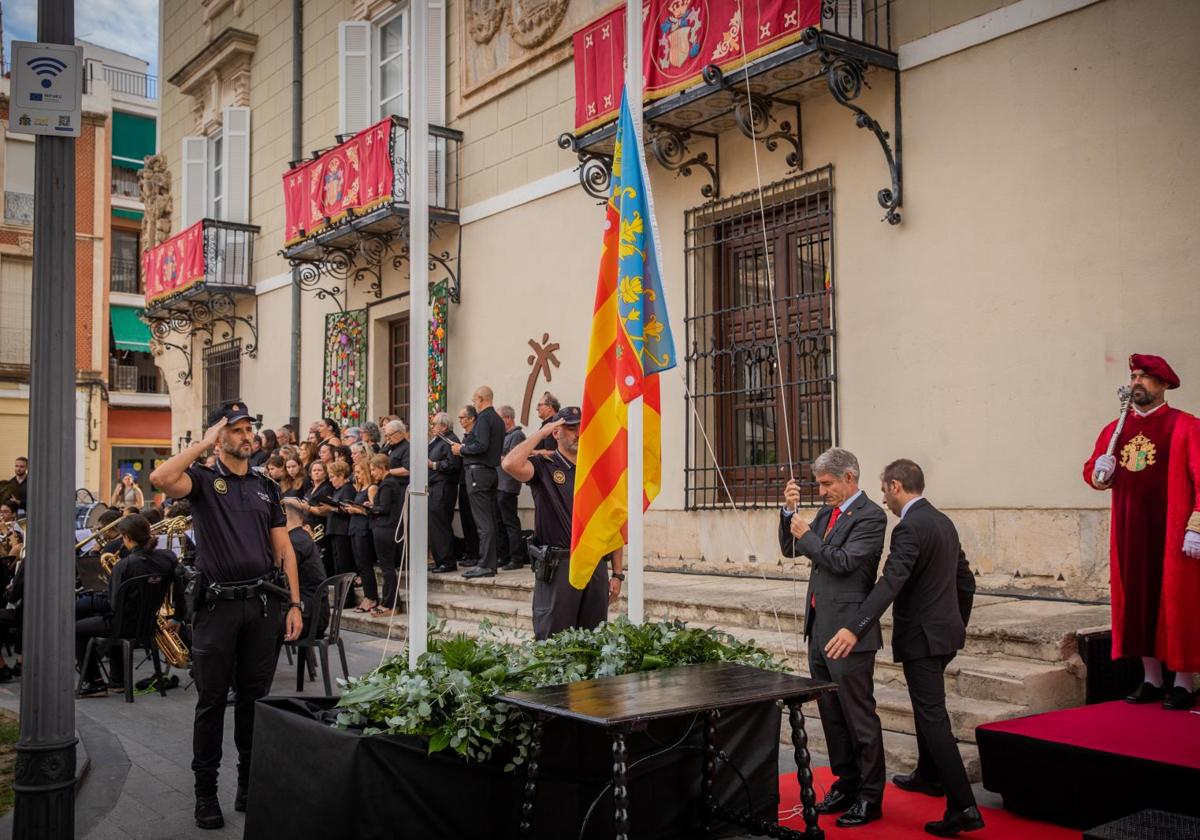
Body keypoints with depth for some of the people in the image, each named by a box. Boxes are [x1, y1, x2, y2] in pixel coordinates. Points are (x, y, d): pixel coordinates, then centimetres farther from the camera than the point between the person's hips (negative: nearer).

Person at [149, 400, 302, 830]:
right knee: (212, 701, 5)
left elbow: (284, 549, 11)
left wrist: (294, 604, 4)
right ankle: (206, 791, 16)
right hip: (218, 605, -3)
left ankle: (250, 783, 23)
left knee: (254, 697, 11)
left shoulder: (267, 487, 12)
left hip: (263, 604, 3)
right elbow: (161, 478, -24)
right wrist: (204, 443, -13)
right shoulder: (204, 480, 0)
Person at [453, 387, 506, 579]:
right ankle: (490, 563, 15)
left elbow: (481, 445, -22)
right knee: (490, 520, 11)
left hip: (478, 471, -10)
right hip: (492, 470, 10)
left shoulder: (483, 418, -11)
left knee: (483, 521, -9)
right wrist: (465, 447, 18)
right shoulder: (498, 419, 17)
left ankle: (485, 565, -9)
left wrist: (462, 449, -7)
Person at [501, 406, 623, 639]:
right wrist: (541, 432, -10)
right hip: (557, 567, -4)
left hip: (596, 567, 4)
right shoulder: (544, 466, 0)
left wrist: (617, 573, 7)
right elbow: (511, 464, -24)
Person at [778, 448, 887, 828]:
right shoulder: (827, 513, 14)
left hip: (848, 632, -9)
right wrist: (790, 511, 1)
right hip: (819, 629, 9)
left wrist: (806, 535, -12)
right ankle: (846, 785, 28)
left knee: (859, 715, -1)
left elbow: (844, 561, -21)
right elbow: (790, 549, 15)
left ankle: (870, 796, 10)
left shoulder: (870, 516, -11)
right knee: (831, 714, 16)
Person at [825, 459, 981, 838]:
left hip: (922, 636, -10)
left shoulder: (910, 528, -19)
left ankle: (962, 807, -7)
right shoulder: (943, 521, 10)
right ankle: (929, 775, 45)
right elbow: (965, 580, 17)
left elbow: (890, 582, -32)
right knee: (927, 707, 26)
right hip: (945, 630, 10)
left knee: (933, 717, -7)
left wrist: (854, 629, -39)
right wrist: (958, 623, 29)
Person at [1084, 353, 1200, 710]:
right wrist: (1098, 474, -4)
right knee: (1138, 602, 8)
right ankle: (1151, 681, 19)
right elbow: (1091, 470, 20)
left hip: (1171, 532, -5)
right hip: (1129, 532, 5)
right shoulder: (1115, 429, 11)